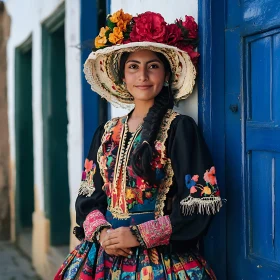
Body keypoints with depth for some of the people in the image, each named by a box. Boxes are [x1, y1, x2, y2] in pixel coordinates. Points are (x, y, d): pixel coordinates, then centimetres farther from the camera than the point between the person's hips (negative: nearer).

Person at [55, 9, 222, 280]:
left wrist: (139, 235, -17)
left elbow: (201, 203, -13)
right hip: (104, 253, 5)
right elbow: (89, 194, 9)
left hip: (162, 258, -4)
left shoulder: (180, 128, -8)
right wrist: (100, 231, -11)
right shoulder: (107, 133, 8)